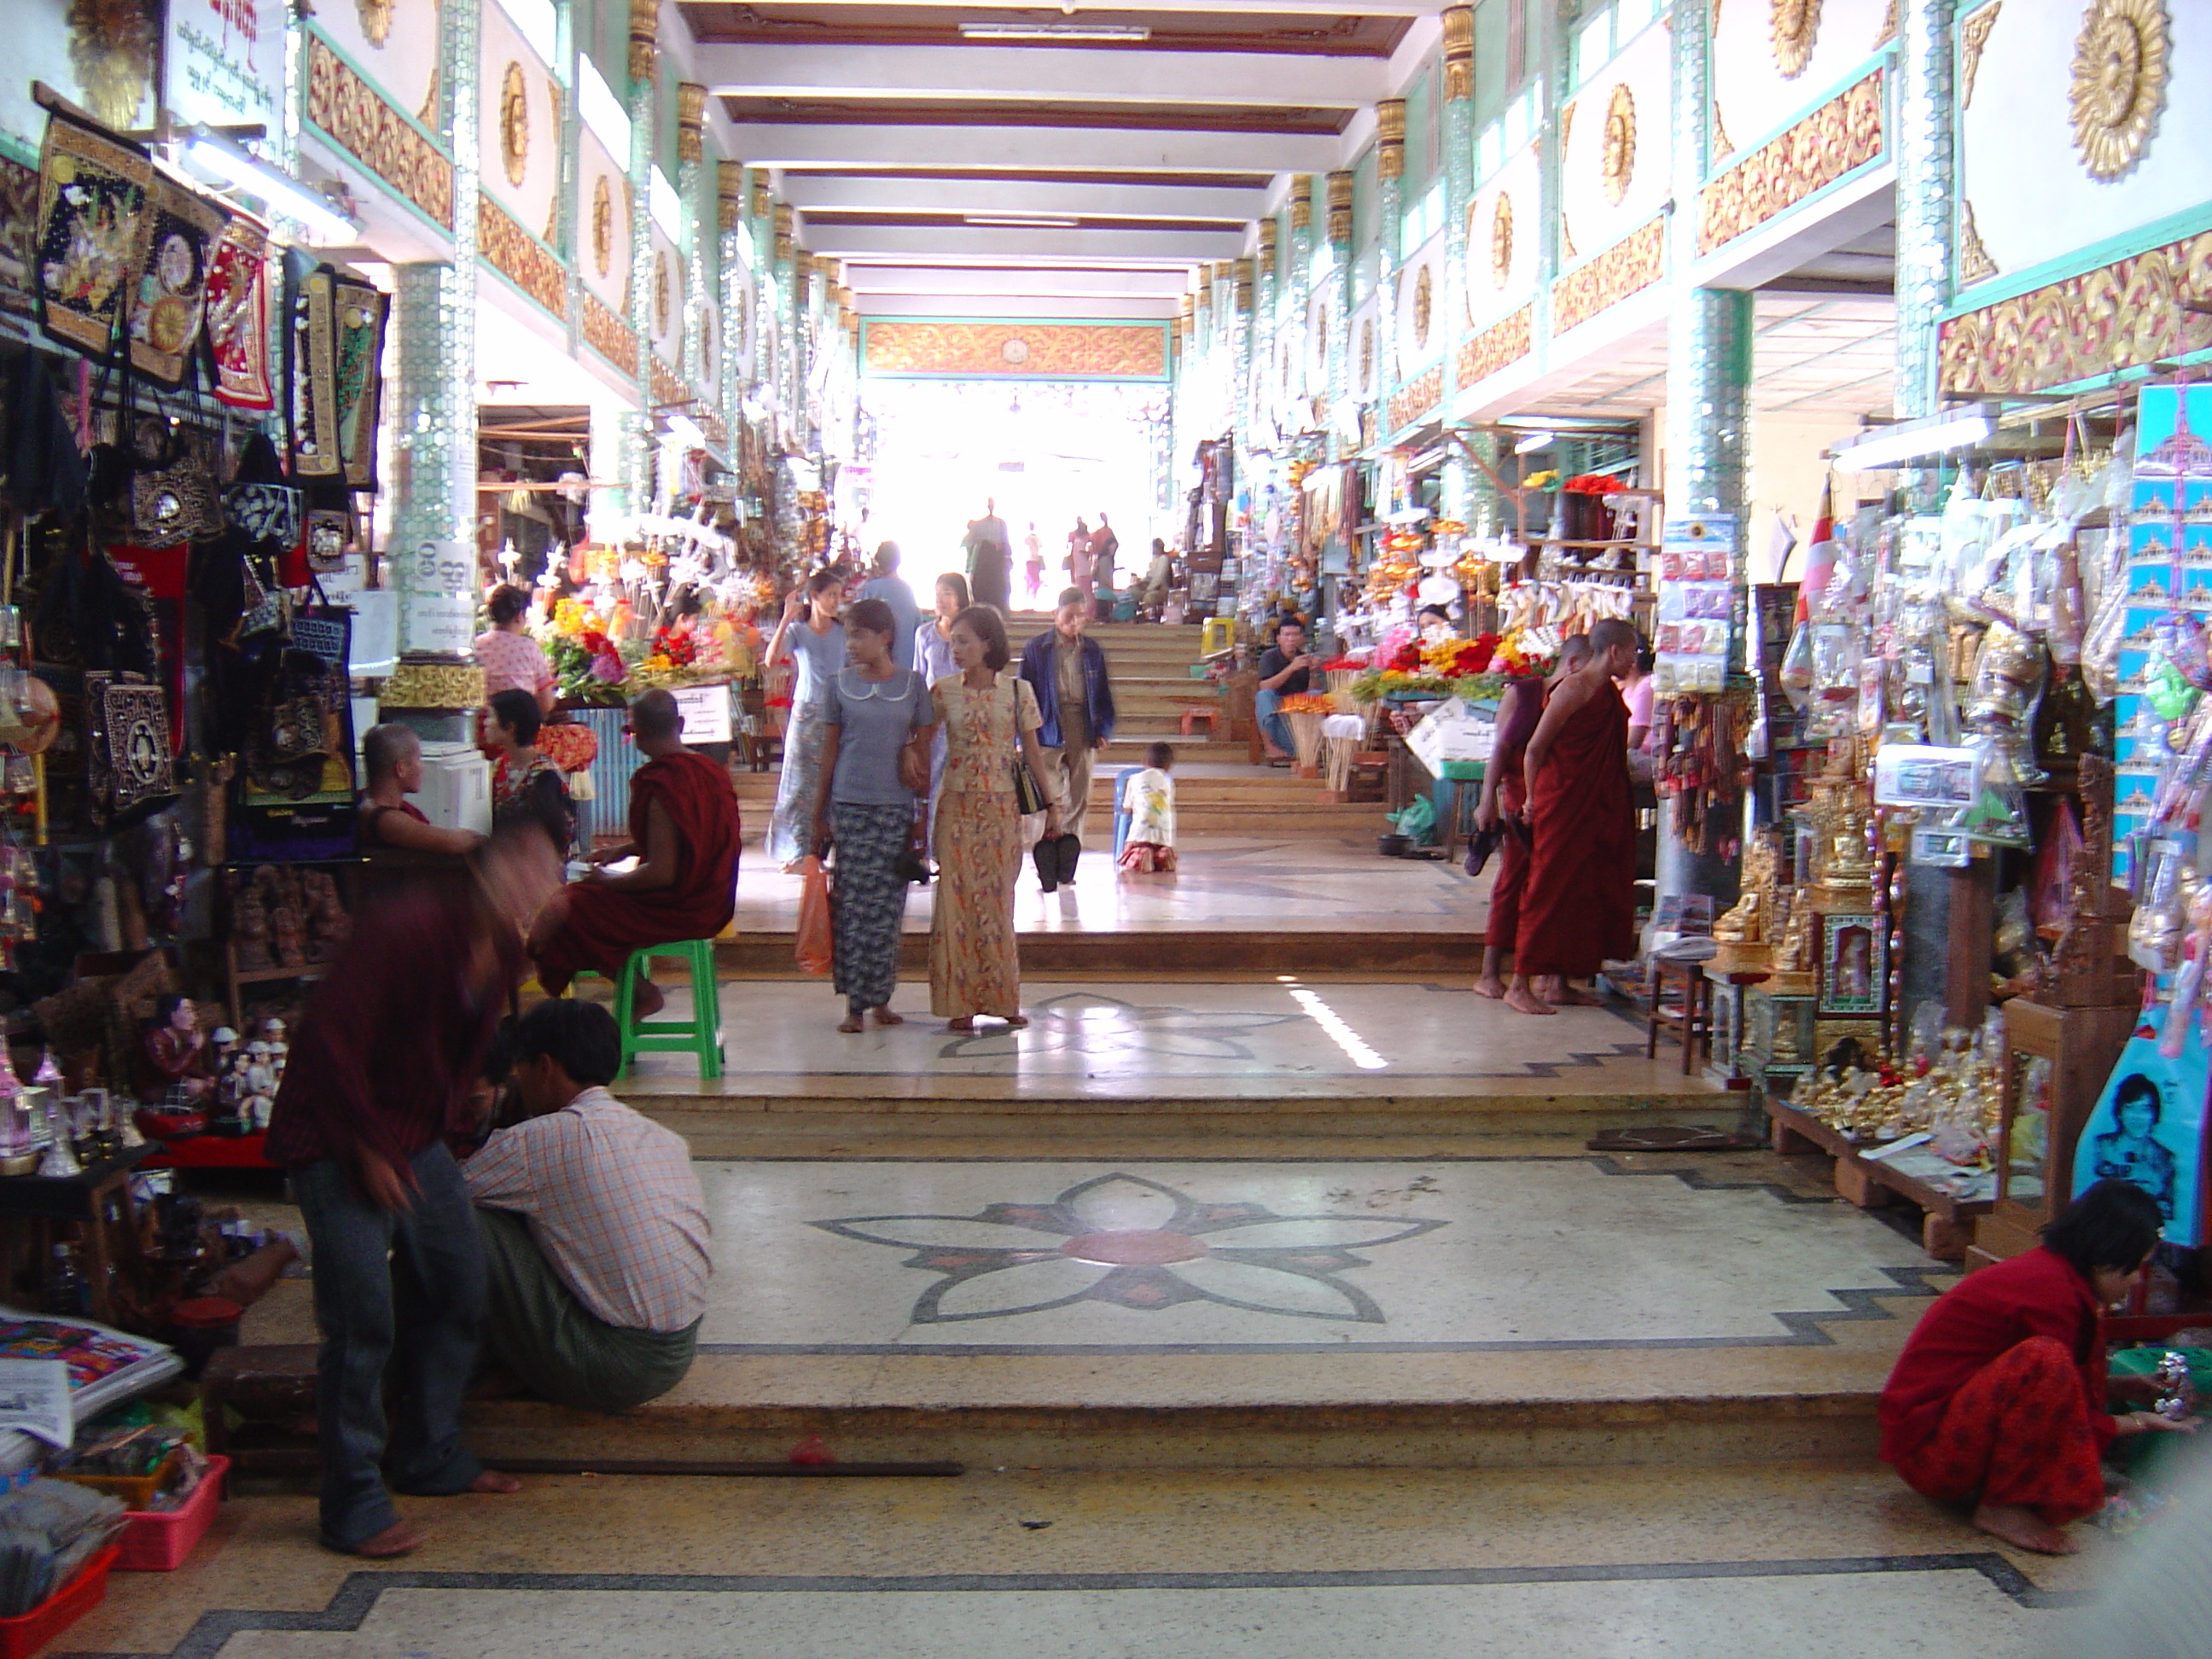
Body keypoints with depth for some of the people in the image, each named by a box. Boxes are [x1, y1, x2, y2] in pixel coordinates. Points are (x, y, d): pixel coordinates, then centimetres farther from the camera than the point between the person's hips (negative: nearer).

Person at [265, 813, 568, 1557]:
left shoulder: (503, 953, 1)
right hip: (336, 1141, -9)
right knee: (364, 1320, -10)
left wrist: (443, 1128, 8)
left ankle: (429, 1456, 29)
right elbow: (330, 1041, -25)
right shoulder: (406, 930, -25)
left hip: (416, 1140, 9)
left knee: (456, 1288, 12)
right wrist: (368, 1150, -20)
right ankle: (353, 1505, 2)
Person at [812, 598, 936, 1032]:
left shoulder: (912, 684, 3)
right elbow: (831, 750, 8)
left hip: (896, 806, 0)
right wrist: (819, 812, 7)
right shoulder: (841, 683, 4)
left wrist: (923, 814, 4)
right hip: (850, 804, 0)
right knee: (853, 902, -1)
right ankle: (855, 1004, 3)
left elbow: (923, 750, 7)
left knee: (888, 904, 2)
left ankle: (880, 998, 13)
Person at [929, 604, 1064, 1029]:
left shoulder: (1018, 690, 1)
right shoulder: (944, 692, 2)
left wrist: (1051, 804, 5)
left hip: (1002, 808, 0)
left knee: (996, 900, 5)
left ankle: (1000, 998, 14)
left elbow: (1033, 751, 6)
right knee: (956, 899, 0)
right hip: (957, 807, 0)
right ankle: (960, 1002, 6)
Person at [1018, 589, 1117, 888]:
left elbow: (1103, 694, 15)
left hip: (1083, 736, 4)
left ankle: (1066, 862, 16)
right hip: (1049, 735, -4)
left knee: (1078, 801, 7)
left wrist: (1104, 730, 3)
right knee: (1046, 802, -6)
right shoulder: (1036, 649, -1)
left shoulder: (1092, 651, 10)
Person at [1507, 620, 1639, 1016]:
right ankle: (1519, 985, -2)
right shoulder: (1573, 689, -13)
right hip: (1563, 802, -9)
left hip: (1600, 810, 9)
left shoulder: (1610, 693, 13)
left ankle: (1565, 982, 16)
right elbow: (1534, 749, -11)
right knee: (1551, 889, -6)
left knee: (1589, 890, 9)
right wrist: (1532, 799, -7)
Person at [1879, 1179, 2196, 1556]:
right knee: (2045, 1360, -29)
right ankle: (2000, 1507, -15)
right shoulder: (2053, 1292, -19)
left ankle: (1982, 1486, 3)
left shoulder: (2046, 1268, 10)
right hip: (1926, 1447, -10)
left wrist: (2122, 1387, 17)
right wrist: (2138, 1422, 3)